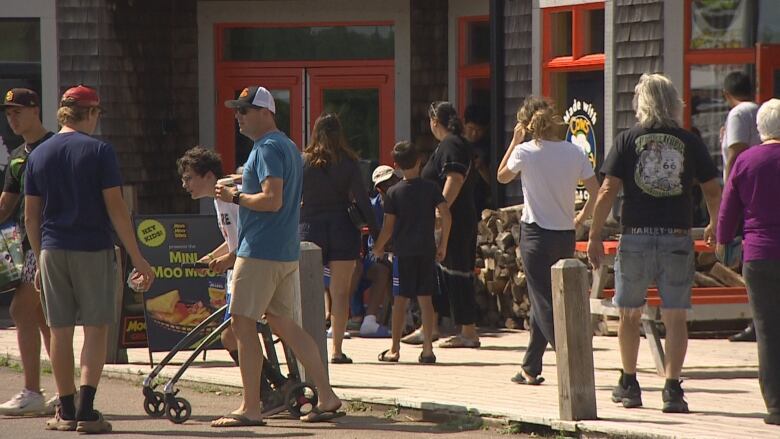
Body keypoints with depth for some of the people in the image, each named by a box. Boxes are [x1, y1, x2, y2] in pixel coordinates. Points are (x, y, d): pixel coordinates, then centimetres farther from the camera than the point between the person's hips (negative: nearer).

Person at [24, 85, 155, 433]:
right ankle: (85, 410, -10)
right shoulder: (99, 151, -7)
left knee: (60, 331, 9)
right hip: (93, 250, -4)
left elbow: (31, 215, 9)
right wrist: (138, 259, -8)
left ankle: (65, 411, 12)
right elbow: (115, 208, -11)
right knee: (96, 328, 0)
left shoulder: (38, 155, 7)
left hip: (52, 251, 4)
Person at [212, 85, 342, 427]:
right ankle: (327, 398, 10)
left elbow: (273, 199, -24)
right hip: (286, 252, 10)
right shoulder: (288, 146, 18)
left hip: (260, 254, -10)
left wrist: (236, 197, -12)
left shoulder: (267, 149, -14)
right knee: (283, 322, 14)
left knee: (243, 322, -6)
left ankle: (250, 408, -6)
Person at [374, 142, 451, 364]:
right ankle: (427, 349, 1)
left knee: (401, 299, 3)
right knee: (425, 298, 5)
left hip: (403, 251, -1)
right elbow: (446, 216, -5)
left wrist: (378, 248, 11)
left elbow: (388, 227, -4)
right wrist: (442, 245, 4)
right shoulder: (431, 188, 0)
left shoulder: (394, 193, -3)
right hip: (427, 251, 1)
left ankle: (394, 350, 6)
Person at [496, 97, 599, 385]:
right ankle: (531, 368, 22)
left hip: (536, 234, -5)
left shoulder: (525, 151, -9)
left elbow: (502, 176, 9)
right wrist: (581, 218, 13)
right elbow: (596, 190, 0)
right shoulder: (574, 152, 1)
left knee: (545, 304, -2)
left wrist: (515, 141, 12)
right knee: (543, 301, 16)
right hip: (566, 235, 5)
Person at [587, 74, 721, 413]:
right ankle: (672, 388, -6)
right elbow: (713, 191, 5)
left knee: (629, 313, 15)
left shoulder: (628, 140, -2)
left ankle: (629, 385, 24)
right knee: (675, 316, 2)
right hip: (677, 239, 0)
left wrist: (595, 235, 1)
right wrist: (714, 226, 23)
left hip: (636, 236, 0)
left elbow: (608, 191, -6)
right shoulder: (689, 142, 1)